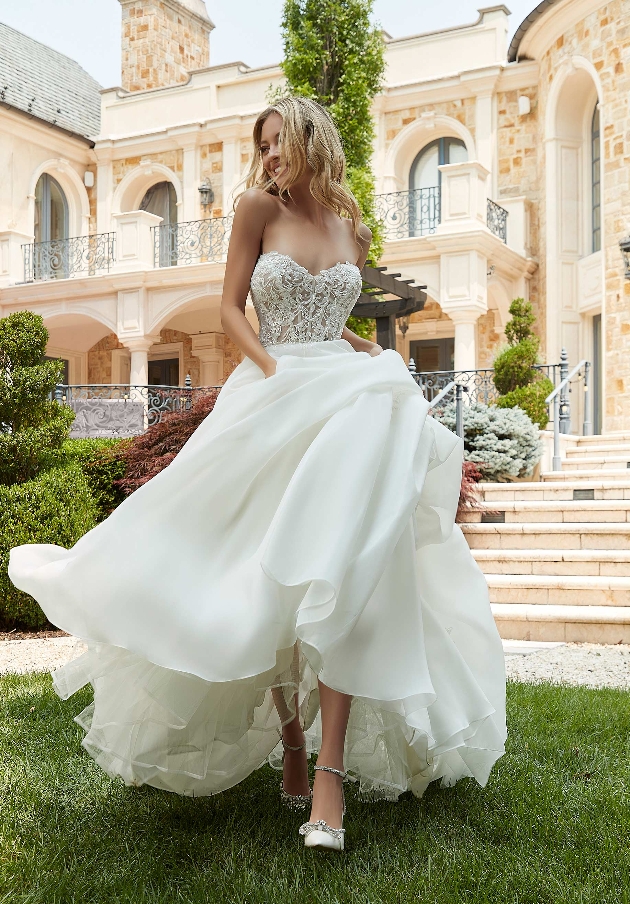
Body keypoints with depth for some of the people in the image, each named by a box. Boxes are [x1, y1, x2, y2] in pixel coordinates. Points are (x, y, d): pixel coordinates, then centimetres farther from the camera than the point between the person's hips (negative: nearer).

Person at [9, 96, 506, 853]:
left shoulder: (354, 233, 16)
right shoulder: (259, 207, 6)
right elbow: (232, 308, 3)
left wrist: (373, 352, 12)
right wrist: (275, 370, -12)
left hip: (346, 405, 2)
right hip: (271, 402, -1)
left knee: (339, 575, -14)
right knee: (270, 580, 0)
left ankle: (330, 771, -16)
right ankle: (290, 747, 15)